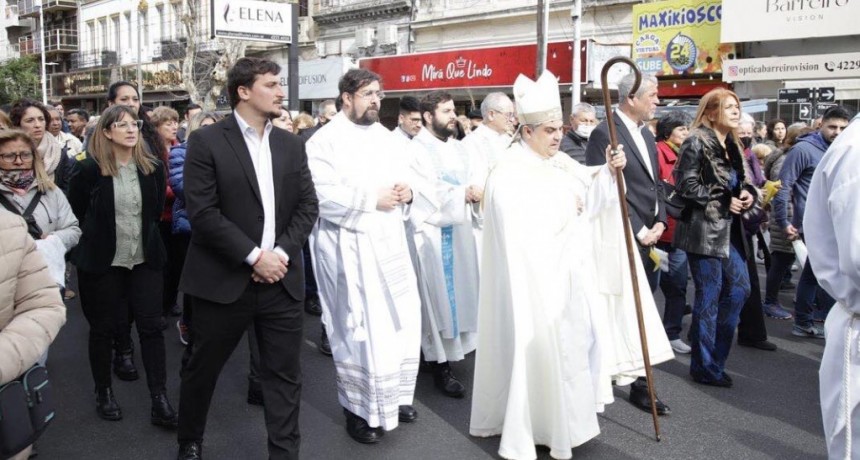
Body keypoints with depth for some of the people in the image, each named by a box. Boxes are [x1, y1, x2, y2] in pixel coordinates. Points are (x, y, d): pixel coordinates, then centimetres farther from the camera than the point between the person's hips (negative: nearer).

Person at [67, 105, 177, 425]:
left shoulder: (153, 167, 1)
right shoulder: (88, 169, -9)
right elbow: (74, 214, 1)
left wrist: (145, 238, 11)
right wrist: (97, 238, 7)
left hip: (145, 260, 2)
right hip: (101, 262, -2)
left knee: (151, 327, 0)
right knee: (103, 328, 10)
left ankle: (160, 400, 4)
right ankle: (104, 393, 28)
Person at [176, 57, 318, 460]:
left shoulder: (291, 145, 9)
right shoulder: (206, 141, -5)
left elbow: (307, 206, 6)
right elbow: (202, 212, -13)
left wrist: (282, 253, -8)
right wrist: (254, 256, -16)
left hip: (281, 280, 4)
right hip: (225, 280, -3)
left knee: (284, 376, 7)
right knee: (202, 369, 14)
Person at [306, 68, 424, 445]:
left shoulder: (384, 137, 13)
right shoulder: (325, 141, -8)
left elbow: (405, 178, 15)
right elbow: (322, 195, -19)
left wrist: (408, 194, -7)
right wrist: (372, 199, -19)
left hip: (390, 244, 7)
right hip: (349, 248, -6)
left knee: (402, 319, 10)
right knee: (359, 328, 0)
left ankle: (395, 394, 30)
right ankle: (359, 407, 17)